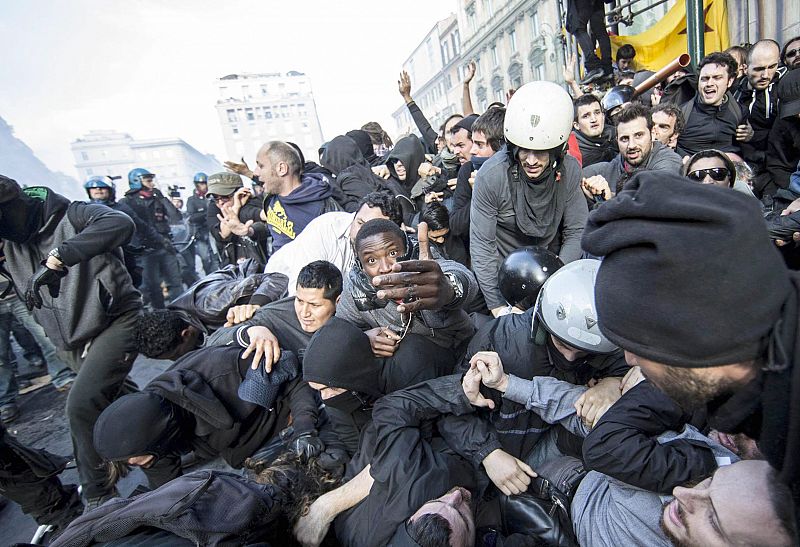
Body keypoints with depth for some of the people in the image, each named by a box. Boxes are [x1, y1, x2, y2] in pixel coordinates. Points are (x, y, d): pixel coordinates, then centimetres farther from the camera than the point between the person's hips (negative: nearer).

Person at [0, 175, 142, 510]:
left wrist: (57, 258, -37)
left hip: (117, 321, -8)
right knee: (113, 396, 16)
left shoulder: (70, 216, -13)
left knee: (82, 406, -15)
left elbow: (120, 224, -33)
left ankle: (98, 498, 1)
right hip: (72, 342, 8)